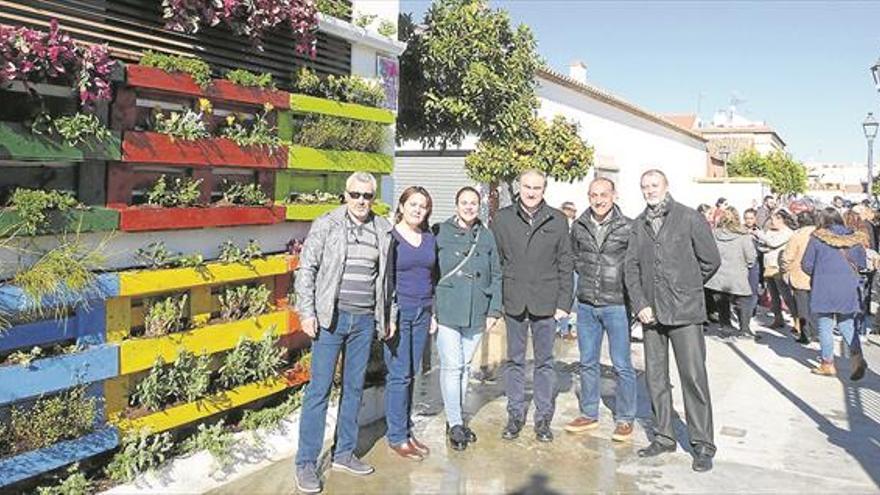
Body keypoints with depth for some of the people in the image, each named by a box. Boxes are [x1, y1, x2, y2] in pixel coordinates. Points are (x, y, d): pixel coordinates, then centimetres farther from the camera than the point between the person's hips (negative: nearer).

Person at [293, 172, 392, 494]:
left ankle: (344, 454, 26)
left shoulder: (383, 230, 7)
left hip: (365, 321, 4)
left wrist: (384, 317, 13)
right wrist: (307, 312, -10)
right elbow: (306, 269, -4)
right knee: (319, 389, -1)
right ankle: (306, 463, 8)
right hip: (331, 318, -4)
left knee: (354, 387, 12)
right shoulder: (326, 225, -4)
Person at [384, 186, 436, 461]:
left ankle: (407, 430, 20)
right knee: (398, 375, -3)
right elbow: (383, 279, -8)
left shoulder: (430, 239, 11)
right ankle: (397, 437, 7)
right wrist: (388, 317, -12)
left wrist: (433, 313, 14)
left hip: (422, 313, 5)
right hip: (398, 312, -5)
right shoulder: (390, 237, -6)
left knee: (411, 374, 10)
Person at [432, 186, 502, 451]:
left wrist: (494, 310, 5)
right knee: (452, 367, -3)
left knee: (465, 367, 12)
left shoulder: (487, 236, 8)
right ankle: (455, 423, 9)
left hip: (476, 314, 4)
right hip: (446, 312, -3)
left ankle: (456, 417, 26)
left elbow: (496, 276, 11)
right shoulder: (440, 233, -2)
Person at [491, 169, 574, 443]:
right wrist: (495, 299, 0)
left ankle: (543, 417, 20)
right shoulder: (502, 218, 3)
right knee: (514, 361, 10)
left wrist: (564, 302, -2)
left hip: (546, 302, 0)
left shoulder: (557, 220, 2)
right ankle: (515, 415, 22)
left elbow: (565, 265, 3)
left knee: (544, 361, 9)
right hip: (513, 301, 1)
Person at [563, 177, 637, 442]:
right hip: (586, 305, 4)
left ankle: (625, 419, 16)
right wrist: (589, 277, 10)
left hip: (617, 304, -4)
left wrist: (622, 282, -1)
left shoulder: (628, 227, -8)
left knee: (622, 365, 3)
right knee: (588, 363, 13)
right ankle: (589, 414, 26)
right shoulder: (579, 227, 3)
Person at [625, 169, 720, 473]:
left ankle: (702, 444, 8)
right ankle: (664, 437, 24)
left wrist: (686, 288, 10)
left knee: (693, 377, -3)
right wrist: (640, 304, -2)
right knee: (655, 377, 11)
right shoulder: (638, 225, 9)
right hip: (651, 312, 5)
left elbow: (711, 261, 2)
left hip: (685, 311, -4)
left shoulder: (689, 218, -3)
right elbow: (631, 268, 8)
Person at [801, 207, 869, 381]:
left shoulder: (817, 238, -10)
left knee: (825, 326, 7)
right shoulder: (853, 238, 0)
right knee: (847, 324, 16)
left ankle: (828, 364, 13)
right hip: (848, 289, 3)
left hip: (824, 289, -3)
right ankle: (857, 357, -4)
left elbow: (806, 265, -7)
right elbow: (862, 264, 5)